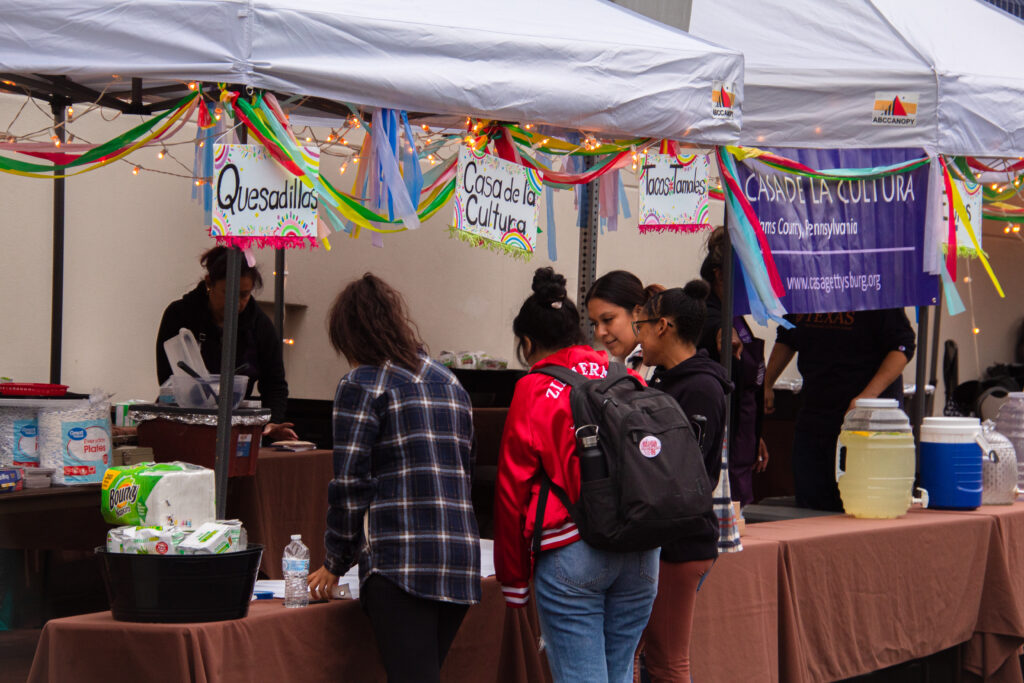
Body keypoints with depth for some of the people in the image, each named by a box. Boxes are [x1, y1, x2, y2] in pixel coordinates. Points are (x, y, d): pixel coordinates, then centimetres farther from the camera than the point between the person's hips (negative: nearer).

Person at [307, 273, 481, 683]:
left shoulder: (362, 384, -1)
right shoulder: (450, 383, 21)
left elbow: (350, 484, -5)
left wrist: (335, 563, 5)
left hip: (399, 561, -7)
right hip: (460, 558, 7)